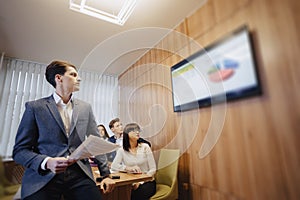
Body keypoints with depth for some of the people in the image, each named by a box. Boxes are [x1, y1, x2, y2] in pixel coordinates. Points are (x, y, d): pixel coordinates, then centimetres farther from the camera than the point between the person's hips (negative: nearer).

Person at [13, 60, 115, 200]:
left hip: (79, 175, 2)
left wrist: (106, 174, 4)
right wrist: (47, 162, -19)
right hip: (43, 176, -2)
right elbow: (20, 150, 0)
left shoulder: (85, 107, 9)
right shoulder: (35, 107, 0)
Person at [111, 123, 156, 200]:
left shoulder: (145, 147, -6)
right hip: (131, 183, 2)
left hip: (147, 183, -2)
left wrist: (140, 182, -15)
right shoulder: (122, 150, -1)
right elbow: (113, 166, -12)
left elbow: (153, 169, -5)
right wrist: (128, 168, -25)